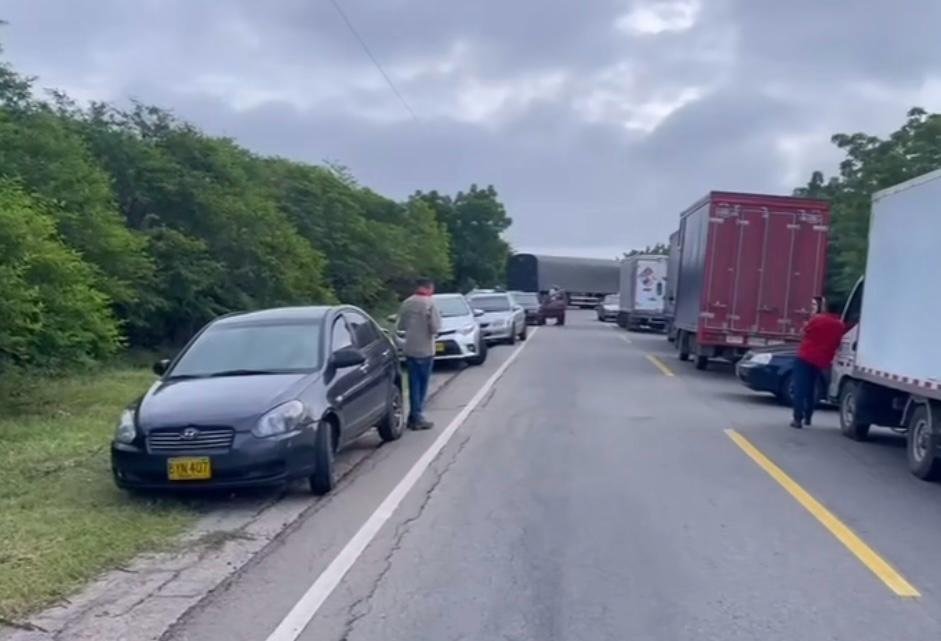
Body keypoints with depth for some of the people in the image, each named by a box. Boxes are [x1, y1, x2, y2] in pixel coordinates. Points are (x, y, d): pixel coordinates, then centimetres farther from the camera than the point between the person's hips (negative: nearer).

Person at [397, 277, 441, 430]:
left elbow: (399, 326, 9)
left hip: (410, 349, 5)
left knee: (414, 384, 12)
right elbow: (435, 327, -16)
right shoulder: (429, 303, -13)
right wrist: (433, 331, 5)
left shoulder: (407, 303, 3)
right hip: (425, 350, -5)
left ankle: (414, 417, 17)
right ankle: (417, 417, 6)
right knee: (422, 385, 5)